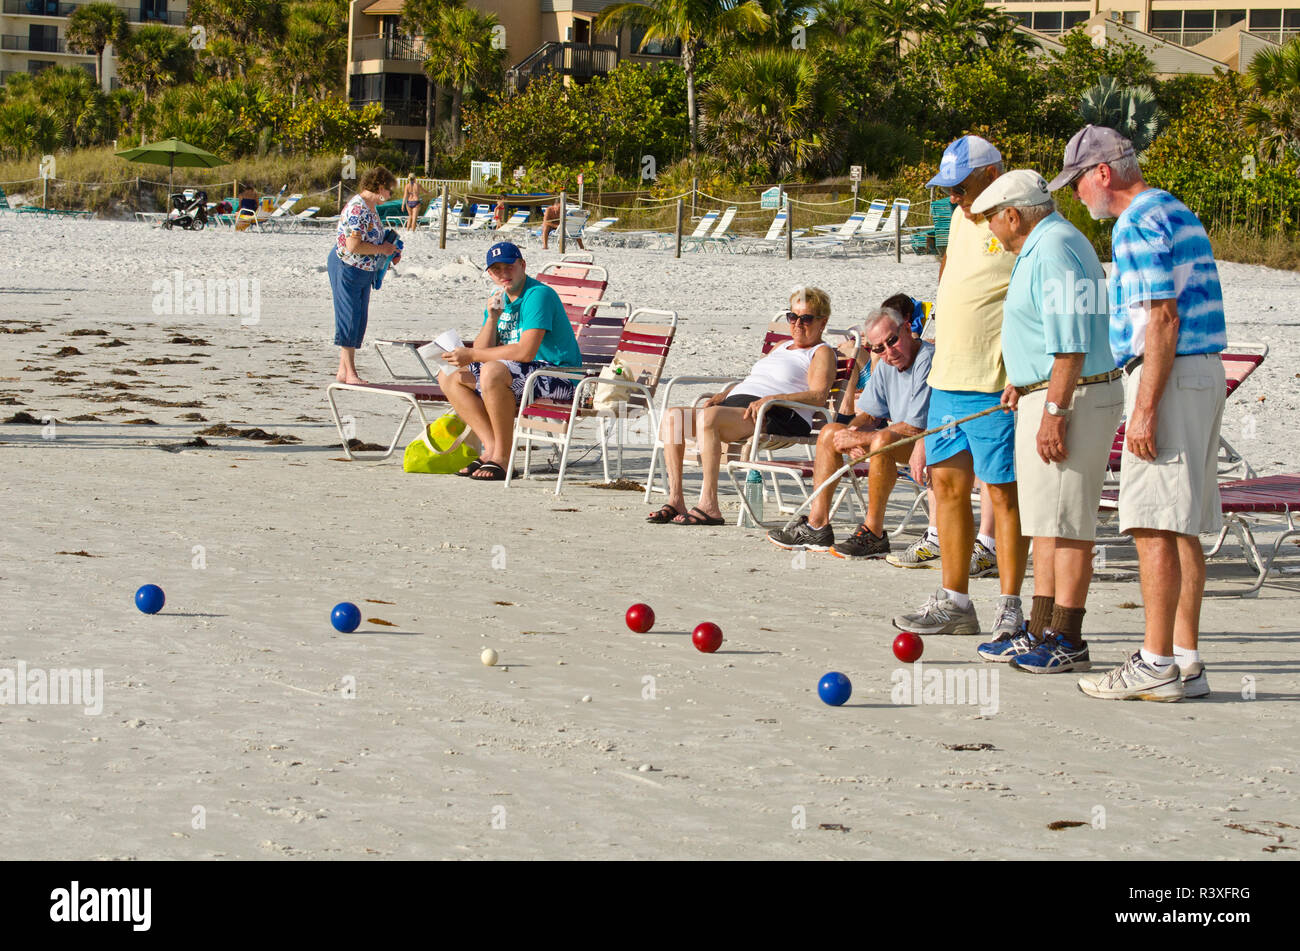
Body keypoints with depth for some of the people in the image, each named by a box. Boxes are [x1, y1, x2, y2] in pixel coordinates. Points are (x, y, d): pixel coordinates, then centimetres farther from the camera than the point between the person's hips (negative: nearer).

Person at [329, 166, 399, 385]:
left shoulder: (369, 208, 10)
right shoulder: (357, 209, -22)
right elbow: (353, 246, -28)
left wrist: (388, 248, 6)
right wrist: (381, 249, -17)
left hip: (363, 272, 10)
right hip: (346, 269, -10)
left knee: (358, 320, 12)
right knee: (349, 320, -5)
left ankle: (344, 371, 17)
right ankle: (350, 374, -1)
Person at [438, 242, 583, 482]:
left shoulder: (538, 295, -15)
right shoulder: (499, 299, 12)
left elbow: (526, 352, -25)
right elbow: (481, 351, 6)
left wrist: (471, 356, -20)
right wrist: (492, 319, -10)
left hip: (560, 376, -10)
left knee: (493, 371, -35)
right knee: (449, 376, 4)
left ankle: (503, 457, -25)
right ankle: (491, 448, -7)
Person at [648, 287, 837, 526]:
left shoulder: (822, 352, 7)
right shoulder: (781, 347, 33)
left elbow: (819, 396, -10)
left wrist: (771, 399, -21)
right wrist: (725, 393, 14)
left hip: (777, 417, -9)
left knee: (708, 417, -35)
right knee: (672, 415, -12)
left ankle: (709, 505, -37)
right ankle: (676, 501, -19)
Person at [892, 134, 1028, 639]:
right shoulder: (961, 220, 14)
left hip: (996, 388, -9)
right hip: (947, 380, 9)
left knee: (1004, 492, -4)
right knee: (948, 484, 9)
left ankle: (1010, 609, 2)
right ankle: (953, 603, 15)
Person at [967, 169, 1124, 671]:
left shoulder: (1053, 252, -17)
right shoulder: (1045, 247, 18)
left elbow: (1070, 344, -23)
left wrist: (1054, 411, -25)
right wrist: (1025, 382, 24)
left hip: (1071, 400, -11)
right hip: (1052, 397, 11)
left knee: (1066, 524, -8)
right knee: (1045, 521, 13)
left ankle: (1067, 640, -6)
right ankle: (1041, 631, 18)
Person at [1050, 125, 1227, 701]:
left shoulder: (1138, 223, -12)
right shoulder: (1177, 213, 19)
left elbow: (1162, 318, -19)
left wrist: (1145, 407, -21)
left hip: (1168, 375, -10)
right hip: (1203, 372, 10)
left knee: (1154, 524, -10)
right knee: (1181, 527, 10)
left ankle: (1156, 665, -10)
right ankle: (1185, 661, 10)